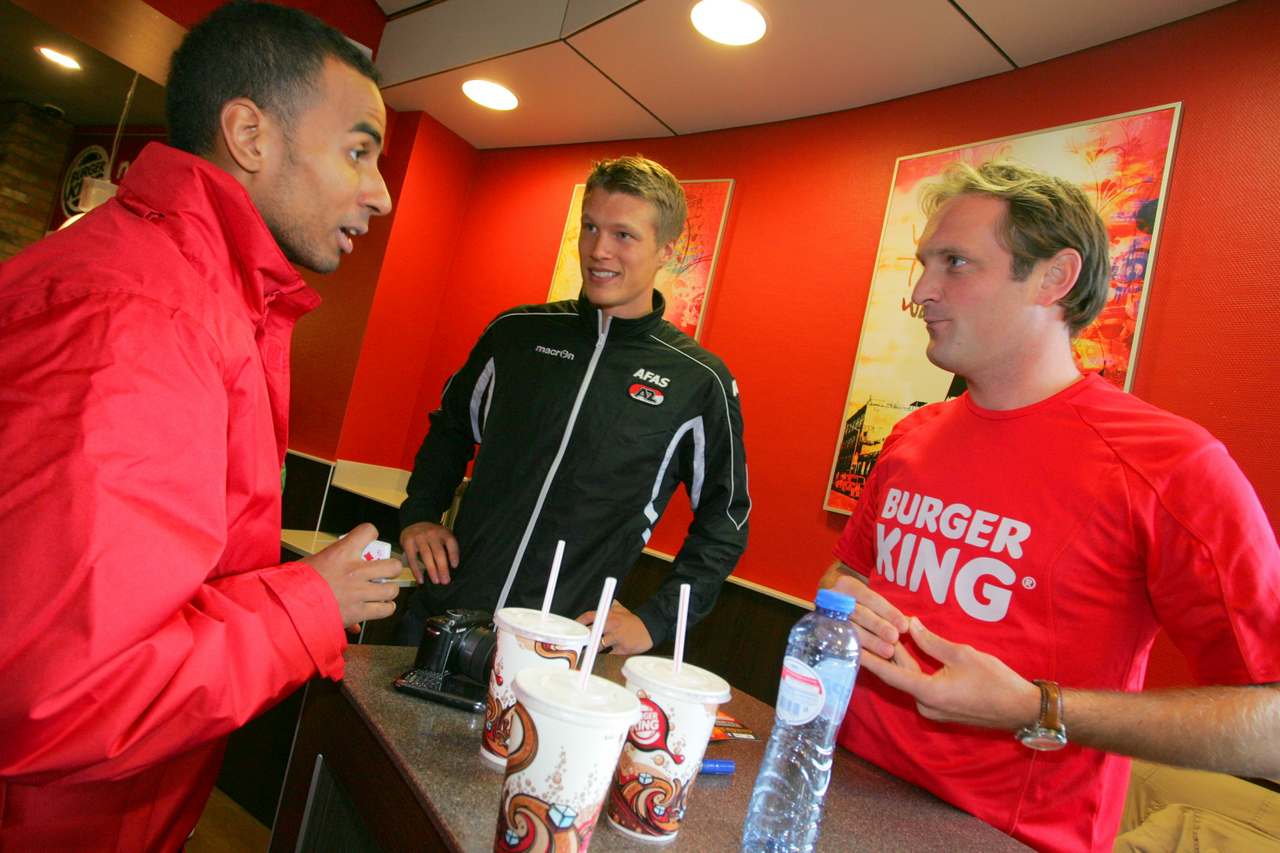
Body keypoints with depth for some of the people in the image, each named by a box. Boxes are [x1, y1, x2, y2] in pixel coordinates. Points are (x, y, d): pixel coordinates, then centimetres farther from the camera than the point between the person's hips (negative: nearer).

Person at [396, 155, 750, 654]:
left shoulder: (699, 381, -7)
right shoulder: (517, 331, 1)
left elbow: (723, 520, 2)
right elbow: (451, 430, 17)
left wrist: (654, 622, -4)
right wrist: (419, 515, 3)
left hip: (561, 642, -2)